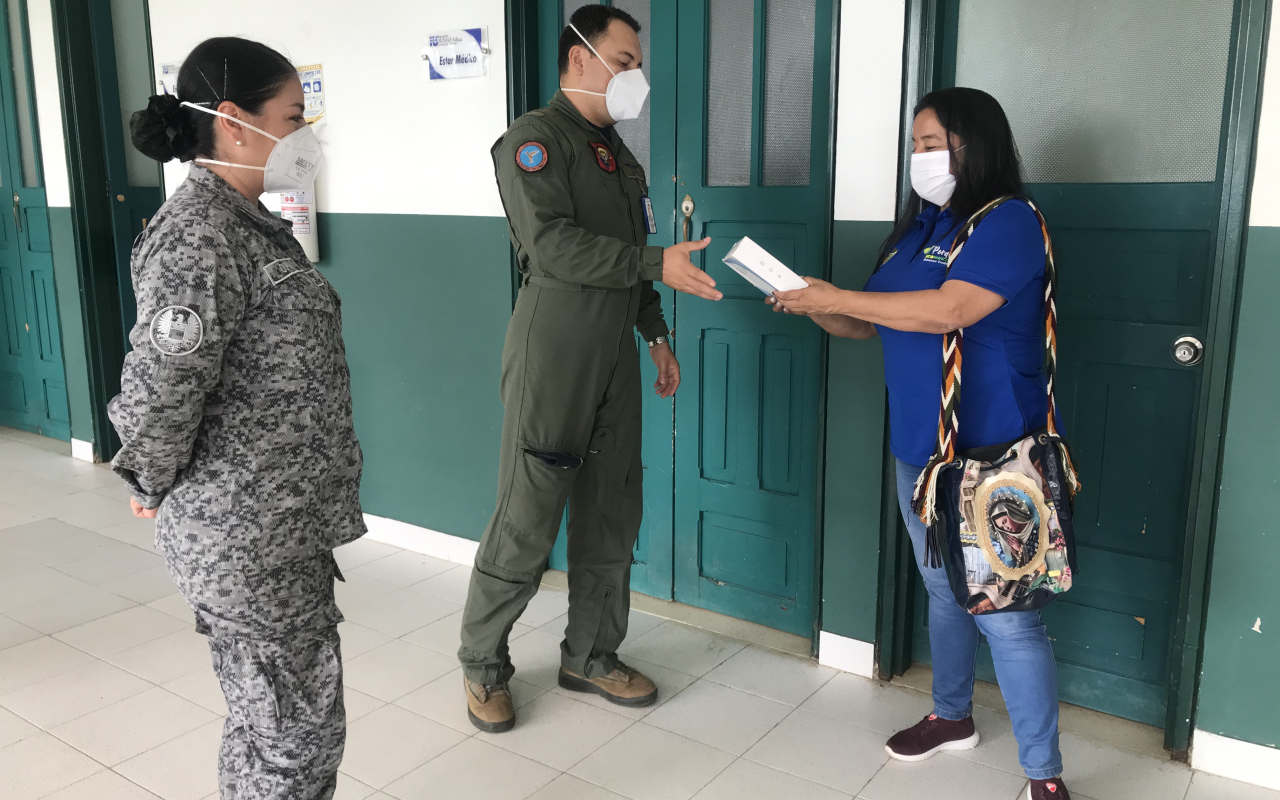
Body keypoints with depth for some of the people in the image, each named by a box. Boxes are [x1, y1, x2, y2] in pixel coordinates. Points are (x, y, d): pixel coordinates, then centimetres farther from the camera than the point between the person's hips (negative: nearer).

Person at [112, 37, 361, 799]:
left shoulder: (246, 222, 11)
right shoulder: (198, 236, -20)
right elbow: (159, 388, -26)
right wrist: (156, 485, -9)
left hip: (282, 522, 9)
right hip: (250, 535, -9)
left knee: (271, 716, 22)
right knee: (297, 731, 5)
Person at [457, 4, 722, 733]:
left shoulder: (619, 154, 18)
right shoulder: (536, 139, -7)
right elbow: (553, 244, -21)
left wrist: (656, 333, 17)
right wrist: (658, 263, -23)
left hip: (615, 360, 8)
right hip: (552, 361, -8)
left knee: (612, 515, 11)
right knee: (527, 520, -3)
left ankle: (591, 655, 26)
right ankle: (483, 663, 16)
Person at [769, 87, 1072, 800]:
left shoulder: (1009, 222, -12)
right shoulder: (919, 228, 12)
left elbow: (950, 310, -27)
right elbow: (870, 323, 17)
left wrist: (837, 297, -21)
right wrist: (815, 308, -3)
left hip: (990, 457, -8)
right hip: (918, 451, 8)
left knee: (1004, 616, -4)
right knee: (944, 592, 21)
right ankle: (953, 716, 40)